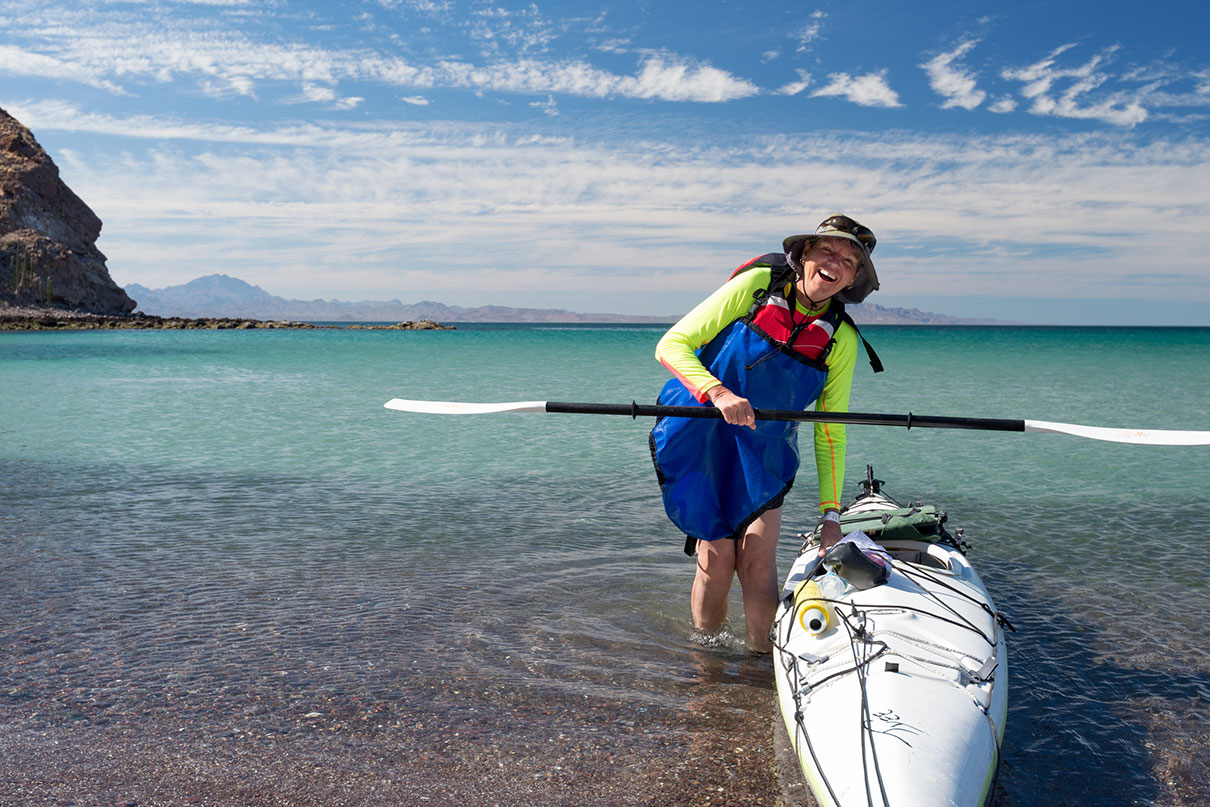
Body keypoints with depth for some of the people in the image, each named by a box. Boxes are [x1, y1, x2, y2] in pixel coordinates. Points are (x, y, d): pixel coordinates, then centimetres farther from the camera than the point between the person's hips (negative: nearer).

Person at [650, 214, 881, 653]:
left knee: (758, 563, -8)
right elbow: (671, 345, -14)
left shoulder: (841, 340, -2)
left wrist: (831, 515, -3)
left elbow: (830, 434, 3)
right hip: (699, 440, -2)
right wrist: (718, 392, -31)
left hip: (763, 453, 3)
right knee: (717, 559, -5)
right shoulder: (756, 284, -10)